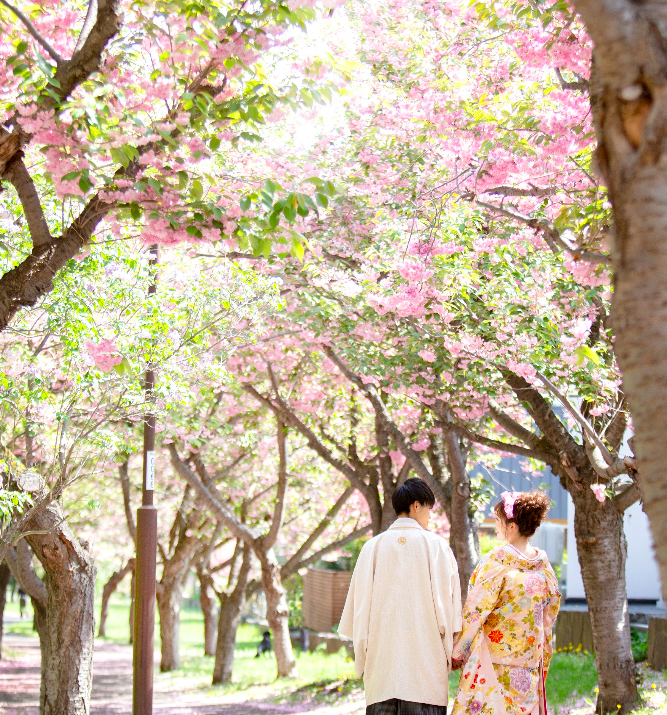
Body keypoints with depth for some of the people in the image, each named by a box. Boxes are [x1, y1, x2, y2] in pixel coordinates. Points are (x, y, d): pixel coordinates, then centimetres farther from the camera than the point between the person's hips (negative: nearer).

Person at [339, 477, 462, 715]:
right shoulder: (437, 546, 0)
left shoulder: (372, 546, 5)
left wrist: (361, 659, 14)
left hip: (380, 662, 2)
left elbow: (359, 607, 6)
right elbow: (447, 606, 0)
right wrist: (449, 654, 10)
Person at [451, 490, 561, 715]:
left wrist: (456, 652, -2)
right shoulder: (543, 565, 5)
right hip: (530, 661, 6)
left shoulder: (497, 561, -14)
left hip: (494, 658, -6)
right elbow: (549, 615, 13)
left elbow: (475, 612, -12)